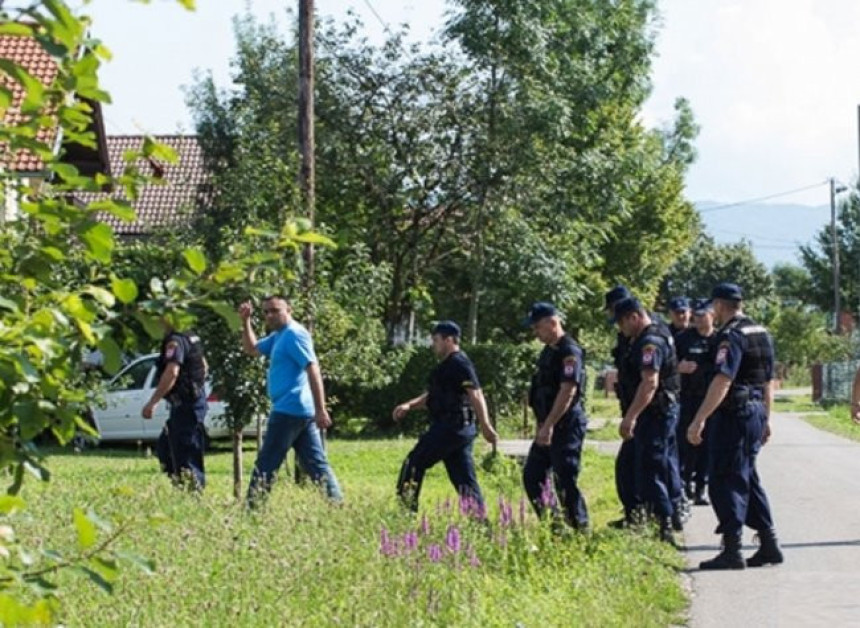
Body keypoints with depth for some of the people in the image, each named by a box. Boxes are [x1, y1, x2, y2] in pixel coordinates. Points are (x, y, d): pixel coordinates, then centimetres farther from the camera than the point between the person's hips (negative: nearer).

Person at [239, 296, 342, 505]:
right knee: (316, 464, 7)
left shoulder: (294, 334, -12)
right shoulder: (278, 336, 17)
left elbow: (313, 370, -19)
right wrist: (246, 321, 13)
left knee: (266, 464, -4)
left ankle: (253, 507, -2)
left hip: (289, 409, -10)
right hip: (302, 411, 10)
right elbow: (251, 349, 29)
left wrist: (321, 410, -25)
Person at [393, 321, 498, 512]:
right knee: (464, 478, 7)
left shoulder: (459, 364, -11)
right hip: (461, 429, 10)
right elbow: (433, 396, 27)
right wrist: (409, 405, 14)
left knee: (414, 463, -2)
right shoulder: (448, 365, 21)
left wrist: (486, 426, -29)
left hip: (450, 427, -10)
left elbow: (476, 395, -21)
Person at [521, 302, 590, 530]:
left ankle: (580, 528, 0)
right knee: (532, 476, 11)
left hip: (566, 426, -10)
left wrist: (548, 426, -27)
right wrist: (542, 424, 18)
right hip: (548, 427, 10)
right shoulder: (548, 352, 15)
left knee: (565, 482, -8)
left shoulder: (570, 352, -15)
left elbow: (567, 392, -24)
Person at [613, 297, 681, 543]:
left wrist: (630, 417, -34)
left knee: (650, 472, -9)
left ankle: (664, 529, -6)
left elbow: (649, 383, -30)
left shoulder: (650, 342, -20)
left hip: (655, 414, -11)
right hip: (652, 415, 11)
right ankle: (633, 518, 27)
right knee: (627, 465, 18)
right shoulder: (645, 339, 15)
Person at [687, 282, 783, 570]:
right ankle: (769, 544, 18)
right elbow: (768, 381, 19)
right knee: (747, 478, 17)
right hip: (756, 412, 9)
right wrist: (765, 419, 26)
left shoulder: (731, 336, -16)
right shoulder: (761, 333, 13)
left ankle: (732, 551, -6)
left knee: (726, 481, -5)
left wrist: (699, 420, -27)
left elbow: (723, 381, -26)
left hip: (733, 414, -9)